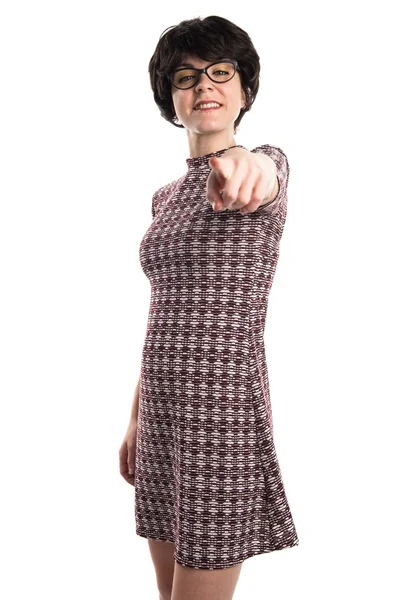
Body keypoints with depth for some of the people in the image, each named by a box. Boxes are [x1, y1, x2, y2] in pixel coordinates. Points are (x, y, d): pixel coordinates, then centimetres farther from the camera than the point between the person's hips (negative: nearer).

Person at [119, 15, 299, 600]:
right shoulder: (166, 195, 14)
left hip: (223, 409, -6)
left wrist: (244, 165, -57)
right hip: (162, 406, 7)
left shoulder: (267, 163, -5)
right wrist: (135, 419, 16)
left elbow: (260, 181, -32)